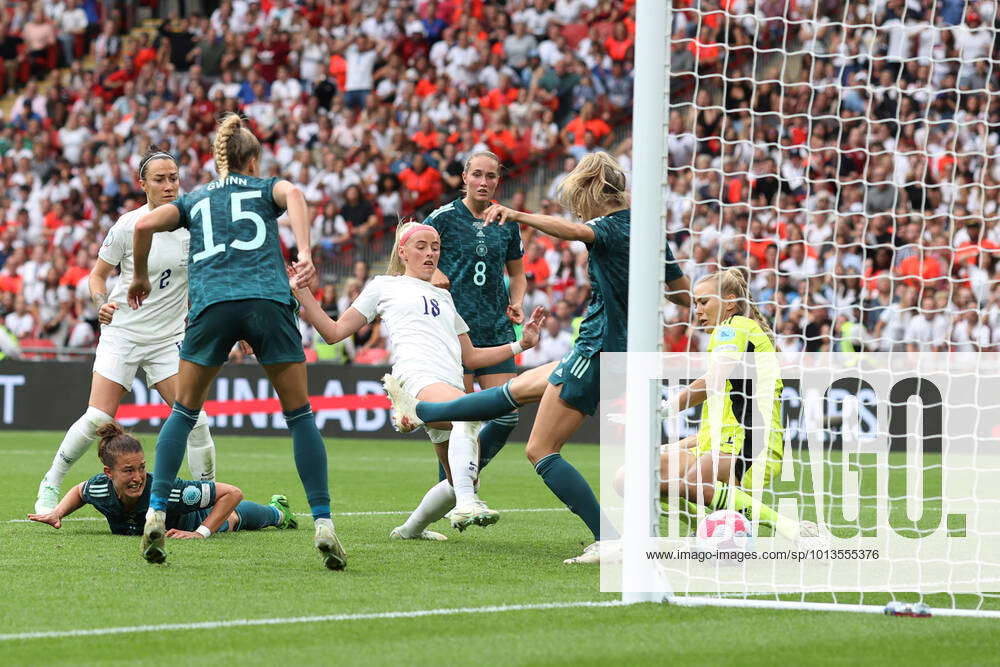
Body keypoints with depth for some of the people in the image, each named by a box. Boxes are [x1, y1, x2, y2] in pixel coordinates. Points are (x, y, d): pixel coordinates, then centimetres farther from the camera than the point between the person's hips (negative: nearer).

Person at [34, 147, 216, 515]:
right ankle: (49, 486, 8)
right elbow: (98, 273, 5)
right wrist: (102, 303, -13)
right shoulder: (127, 225, -9)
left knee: (195, 419, -11)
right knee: (97, 418, -10)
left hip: (169, 339, 2)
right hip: (122, 332, -2)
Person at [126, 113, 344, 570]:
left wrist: (140, 276, 24)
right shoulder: (266, 188, 23)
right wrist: (305, 253, -14)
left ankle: (155, 514, 5)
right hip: (268, 301, -1)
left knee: (184, 412, 16)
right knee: (300, 415, 6)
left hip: (211, 304, 1)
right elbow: (293, 195, -2)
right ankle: (323, 524, -2)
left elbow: (145, 225, 9)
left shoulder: (194, 199, 27)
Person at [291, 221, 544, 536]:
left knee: (460, 482, 2)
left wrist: (521, 344, 30)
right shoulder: (384, 286, 21)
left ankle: (410, 529, 28)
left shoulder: (444, 297, 35)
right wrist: (303, 294, 6)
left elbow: (470, 356, 37)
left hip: (451, 385, 7)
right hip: (416, 378, -7)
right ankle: (466, 505, -50)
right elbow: (334, 332, 17)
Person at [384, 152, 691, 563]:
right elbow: (683, 294, 16)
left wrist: (518, 216, -48)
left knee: (540, 451, -6)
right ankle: (420, 412, 38)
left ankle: (608, 542, -15)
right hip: (622, 352, 10)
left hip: (598, 351, -10)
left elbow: (572, 231, -38)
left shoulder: (613, 227, -14)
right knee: (516, 390, 23)